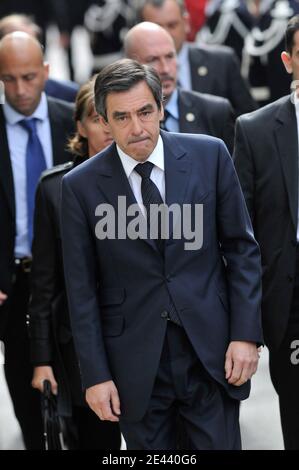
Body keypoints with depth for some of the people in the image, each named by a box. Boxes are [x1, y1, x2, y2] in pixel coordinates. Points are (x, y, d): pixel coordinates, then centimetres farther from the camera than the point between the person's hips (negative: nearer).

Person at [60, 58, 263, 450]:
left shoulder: (210, 155, -2)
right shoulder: (81, 186, -4)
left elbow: (241, 248, 3)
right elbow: (82, 289, 0)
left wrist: (246, 333, -4)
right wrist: (95, 375, -3)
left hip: (211, 353, 1)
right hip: (136, 365, 0)